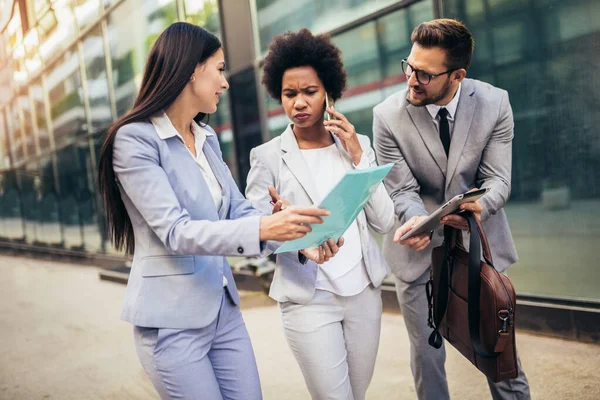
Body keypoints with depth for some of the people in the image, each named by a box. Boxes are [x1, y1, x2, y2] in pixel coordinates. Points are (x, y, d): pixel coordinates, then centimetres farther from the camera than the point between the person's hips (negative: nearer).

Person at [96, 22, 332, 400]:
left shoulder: (207, 138, 9)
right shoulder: (135, 138, -14)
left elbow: (238, 210, 7)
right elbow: (175, 231, -22)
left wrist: (299, 236, -10)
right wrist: (263, 228, -34)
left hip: (224, 307, 7)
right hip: (173, 317, -7)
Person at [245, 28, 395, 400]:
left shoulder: (357, 144, 4)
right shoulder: (267, 156, -6)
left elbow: (384, 221, -1)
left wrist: (358, 156, -9)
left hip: (364, 292, 4)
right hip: (309, 300, -3)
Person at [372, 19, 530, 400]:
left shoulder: (495, 103, -10)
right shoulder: (388, 115, -14)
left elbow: (497, 180, -10)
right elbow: (403, 190, -11)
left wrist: (478, 207, -33)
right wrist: (416, 219, -34)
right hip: (420, 251, 0)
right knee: (426, 355, 13)